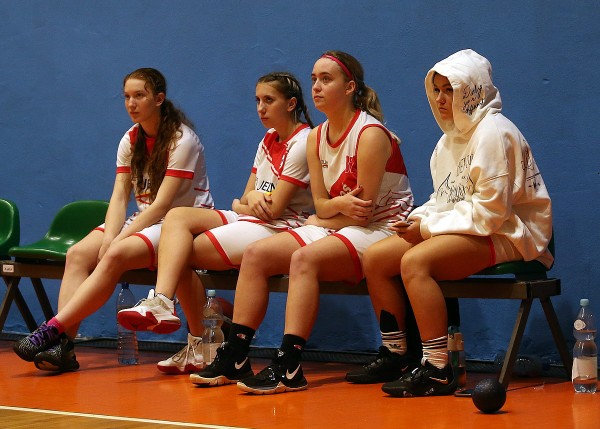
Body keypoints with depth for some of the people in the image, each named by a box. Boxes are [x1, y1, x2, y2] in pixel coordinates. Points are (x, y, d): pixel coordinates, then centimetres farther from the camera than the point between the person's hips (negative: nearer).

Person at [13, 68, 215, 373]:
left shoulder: (182, 140, -13)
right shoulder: (130, 141, 10)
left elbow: (162, 204, -18)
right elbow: (119, 197, 2)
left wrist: (117, 241, -22)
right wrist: (109, 237, -17)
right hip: (144, 220, 7)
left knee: (115, 256, -33)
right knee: (78, 253, -18)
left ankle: (53, 329, -34)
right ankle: (63, 346, -31)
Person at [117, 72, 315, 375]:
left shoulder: (303, 143, -10)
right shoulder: (268, 142, 19)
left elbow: (273, 208, -15)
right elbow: (243, 201, 15)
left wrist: (243, 204, 3)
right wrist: (251, 199, -9)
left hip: (280, 229, -9)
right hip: (251, 220, 9)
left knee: (182, 252, -17)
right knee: (177, 216, -14)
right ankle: (161, 301, -25)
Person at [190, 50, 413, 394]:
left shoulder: (370, 134, -15)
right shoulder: (316, 138, 10)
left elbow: (364, 212, -15)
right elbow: (321, 204, 6)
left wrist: (321, 219, -1)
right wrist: (339, 204, -18)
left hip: (381, 229, -8)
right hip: (335, 228, 8)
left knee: (305, 257, -34)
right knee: (256, 254, -9)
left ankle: (289, 368, -39)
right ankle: (234, 359, -12)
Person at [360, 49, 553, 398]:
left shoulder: (493, 133, -14)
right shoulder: (453, 136, 17)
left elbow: (491, 211, -20)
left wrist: (429, 226, -17)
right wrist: (419, 219, -4)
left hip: (505, 235, -10)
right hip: (466, 228, 10)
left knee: (415, 261, -31)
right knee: (375, 258, -2)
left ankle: (438, 372, -30)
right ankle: (396, 356, 4)